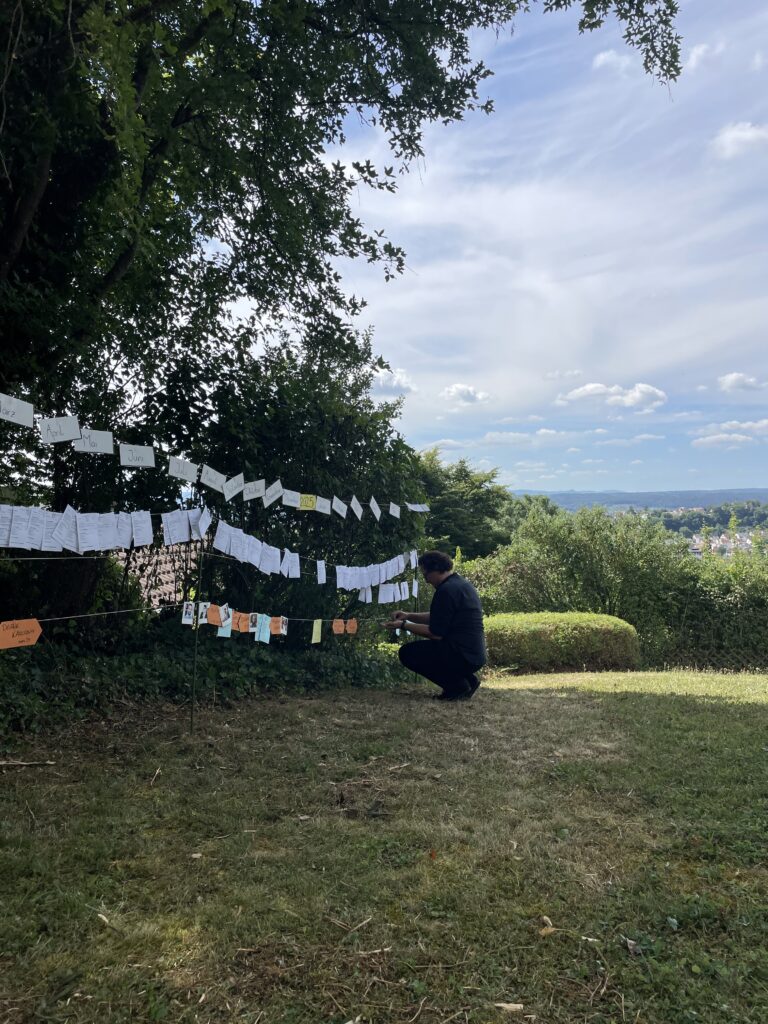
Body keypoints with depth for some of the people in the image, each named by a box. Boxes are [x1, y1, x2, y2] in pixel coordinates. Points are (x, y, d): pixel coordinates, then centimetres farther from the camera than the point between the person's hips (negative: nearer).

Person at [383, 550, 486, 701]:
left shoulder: (447, 590, -18)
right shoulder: (461, 583, 14)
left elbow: (436, 633, -17)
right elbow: (439, 618, 22)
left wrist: (404, 625, -7)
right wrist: (408, 616, 15)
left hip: (463, 656, -10)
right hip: (475, 654, 10)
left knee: (407, 653, -4)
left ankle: (458, 686, -6)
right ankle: (468, 679, 14)